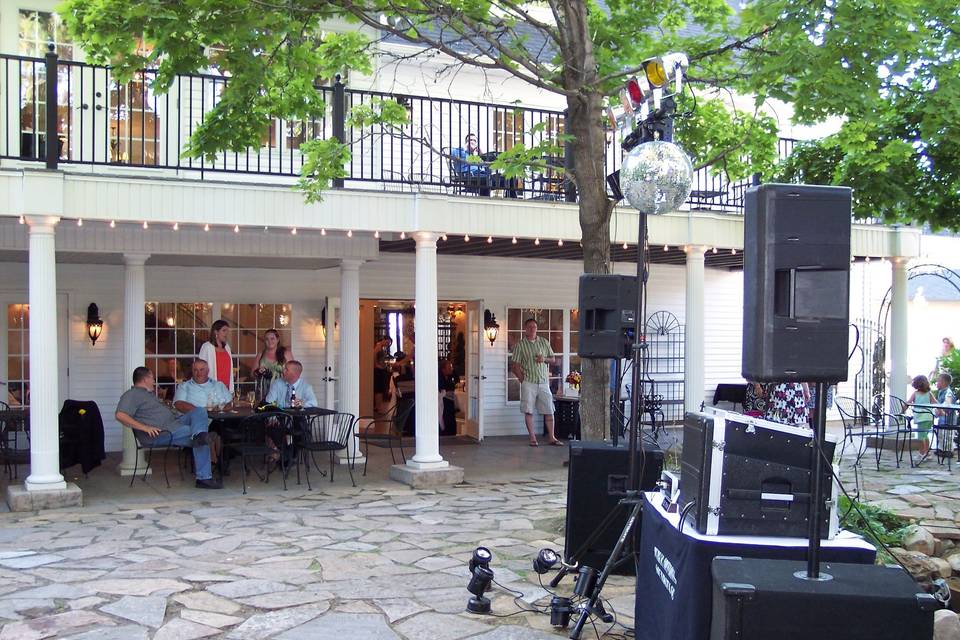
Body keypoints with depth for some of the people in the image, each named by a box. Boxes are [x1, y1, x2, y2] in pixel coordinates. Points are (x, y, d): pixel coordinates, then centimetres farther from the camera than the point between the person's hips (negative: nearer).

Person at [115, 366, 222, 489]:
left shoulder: (150, 394, 30)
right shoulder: (132, 395, -3)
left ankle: (198, 436, -40)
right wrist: (145, 427, -26)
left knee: (200, 411, -10)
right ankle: (204, 478, -25)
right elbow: (120, 415, -21)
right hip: (159, 432, -10)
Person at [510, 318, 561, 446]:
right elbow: (515, 366, -1)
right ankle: (532, 438, 6)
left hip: (544, 382, 3)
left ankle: (552, 437, 9)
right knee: (528, 411, -2)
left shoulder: (544, 342, 10)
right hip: (528, 383, -3)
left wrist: (544, 359, -5)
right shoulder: (520, 344, 0)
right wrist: (523, 380, -7)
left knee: (549, 411, 2)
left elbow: (553, 359, 16)